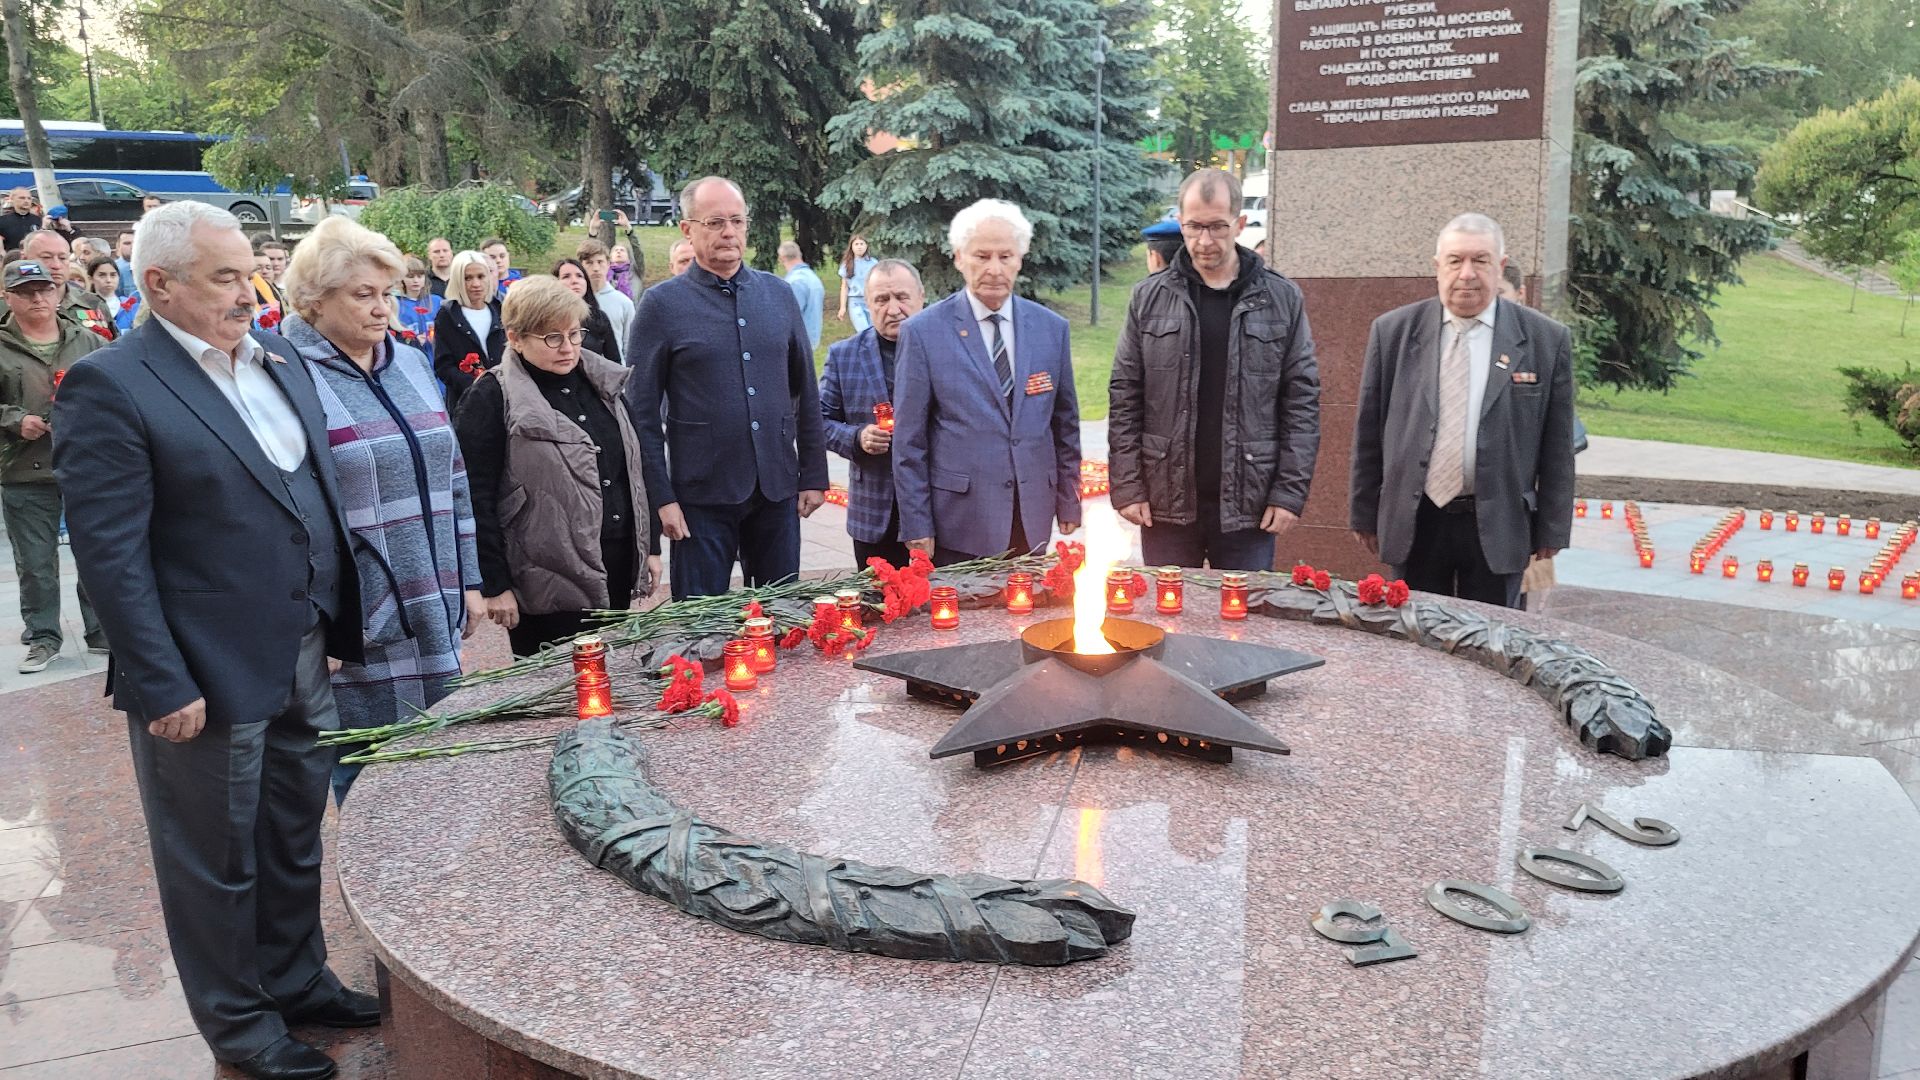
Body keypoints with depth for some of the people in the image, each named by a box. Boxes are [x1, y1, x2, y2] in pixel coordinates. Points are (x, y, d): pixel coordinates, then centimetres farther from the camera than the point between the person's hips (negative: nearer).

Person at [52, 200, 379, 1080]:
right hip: (208, 677, -6)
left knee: (296, 842, 21)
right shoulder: (109, 386, -14)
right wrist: (162, 687, -18)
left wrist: (338, 622, 11)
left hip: (304, 660, 7)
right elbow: (110, 554, -17)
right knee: (219, 860, 12)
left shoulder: (278, 361, 7)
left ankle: (297, 981, 41)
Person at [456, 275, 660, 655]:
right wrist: (495, 585, -12)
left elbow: (634, 468, 16)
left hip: (620, 569, 6)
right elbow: (476, 499, -10)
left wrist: (650, 546, 13)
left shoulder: (603, 383, 10)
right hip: (549, 585, -6)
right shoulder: (492, 399, -8)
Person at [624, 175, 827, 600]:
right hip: (702, 495, -3)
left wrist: (814, 476, 8)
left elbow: (806, 393, 11)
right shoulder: (662, 303, -4)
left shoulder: (778, 294, 7)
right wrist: (661, 497, -9)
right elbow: (641, 412, -4)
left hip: (778, 490, 3)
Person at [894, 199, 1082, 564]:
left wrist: (1069, 503, 11)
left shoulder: (1051, 328, 6)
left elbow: (1065, 423, 12)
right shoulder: (923, 332, -4)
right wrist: (917, 527, -6)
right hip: (959, 521, -3)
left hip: (1032, 521, 3)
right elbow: (908, 440, -3)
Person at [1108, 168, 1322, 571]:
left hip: (1248, 505, 0)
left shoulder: (1282, 299, 2)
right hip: (1166, 503, 1)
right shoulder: (1149, 298, 3)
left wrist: (1291, 491, -4)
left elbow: (1302, 400, 3)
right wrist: (1127, 487, -2)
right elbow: (1124, 398, 4)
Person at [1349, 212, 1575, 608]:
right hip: (1413, 523, 1)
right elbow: (1368, 430, 5)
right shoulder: (1393, 331, 2)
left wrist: (1551, 530, 3)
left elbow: (1557, 444, 2)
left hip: (1497, 527, -1)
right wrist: (1364, 514, 6)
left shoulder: (1545, 339, -1)